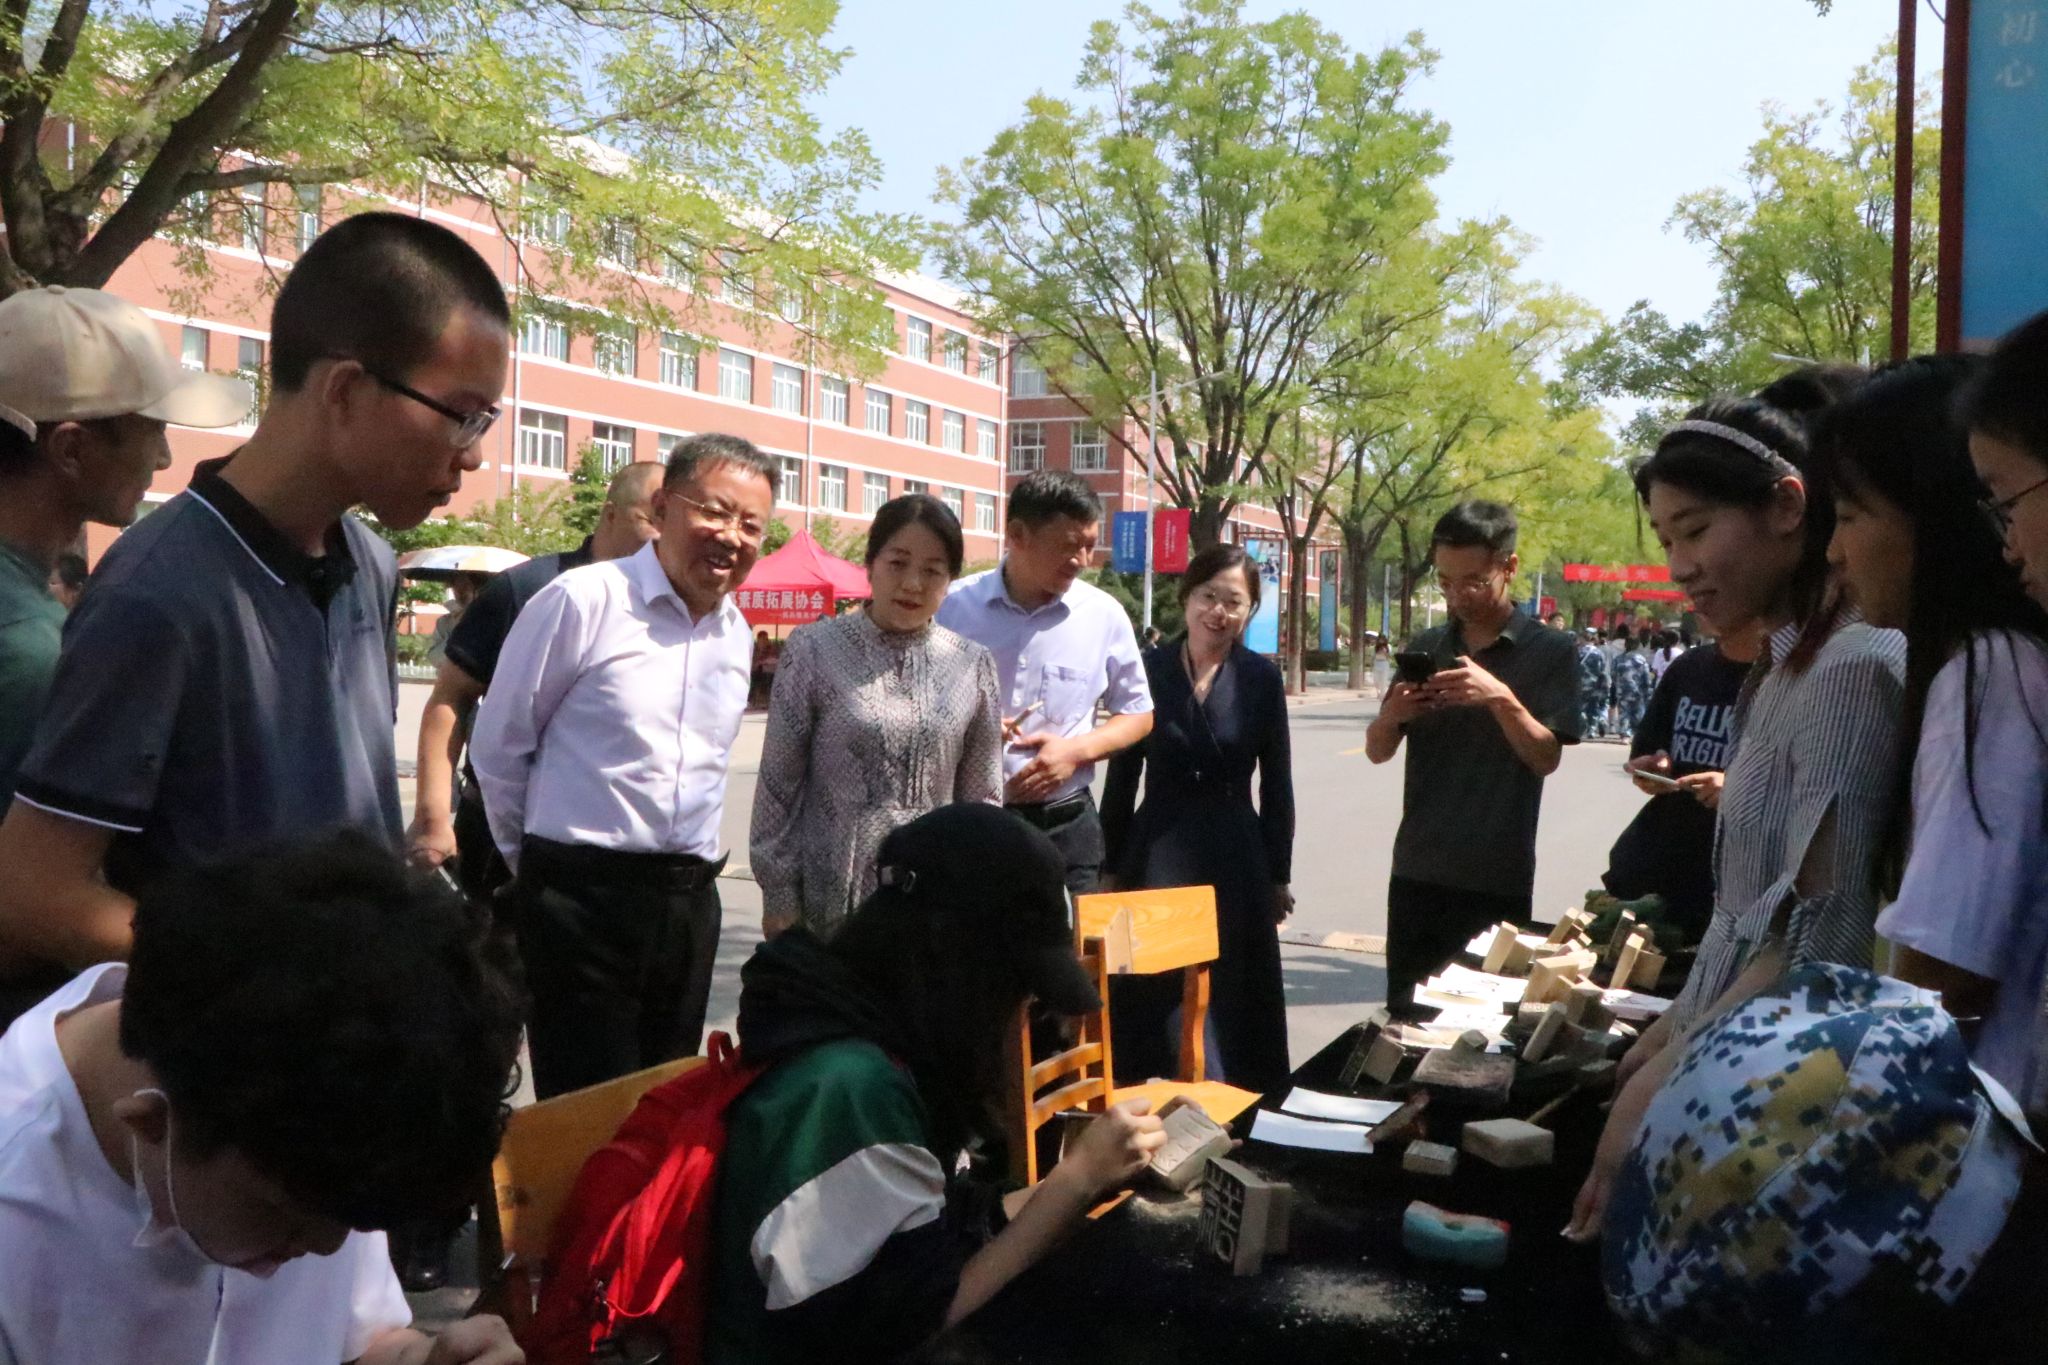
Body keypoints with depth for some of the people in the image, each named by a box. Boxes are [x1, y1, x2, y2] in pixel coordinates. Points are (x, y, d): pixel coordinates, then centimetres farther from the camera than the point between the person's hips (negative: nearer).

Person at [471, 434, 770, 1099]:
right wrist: (537, 861, 8)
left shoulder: (738, 635, 10)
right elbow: (498, 746, -2)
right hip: (583, 897, -6)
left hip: (691, 902, 6)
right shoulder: (581, 601, -10)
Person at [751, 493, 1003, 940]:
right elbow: (778, 783, 0)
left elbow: (982, 796, 10)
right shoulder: (816, 650, -2)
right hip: (832, 902, -2)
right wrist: (779, 896, -1)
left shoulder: (973, 665, 5)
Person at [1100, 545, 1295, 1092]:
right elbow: (1122, 777, 3)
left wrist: (1278, 875, 3)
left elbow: (1276, 782, 3)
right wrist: (1113, 867, 3)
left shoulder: (1261, 677, -1)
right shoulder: (1148, 669, -1)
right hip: (1156, 854, 0)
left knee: (1241, 1001, 8)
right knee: (1144, 996, 3)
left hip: (1237, 857, 0)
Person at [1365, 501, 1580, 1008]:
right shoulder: (1426, 648, 10)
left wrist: (1501, 699, -24)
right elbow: (1377, 751, 10)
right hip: (1418, 871, 4)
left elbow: (1546, 757, -8)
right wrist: (1393, 713, -12)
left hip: (1497, 879, -4)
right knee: (1404, 1014, 8)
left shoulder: (1551, 651, -2)